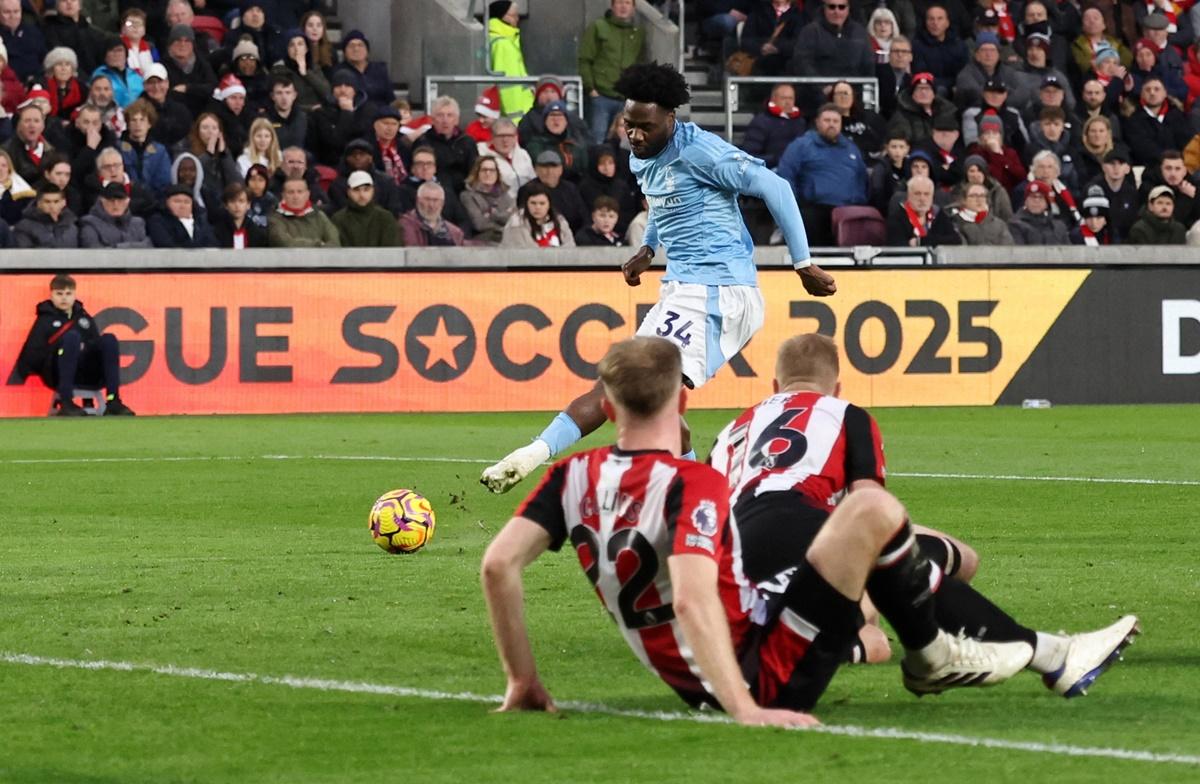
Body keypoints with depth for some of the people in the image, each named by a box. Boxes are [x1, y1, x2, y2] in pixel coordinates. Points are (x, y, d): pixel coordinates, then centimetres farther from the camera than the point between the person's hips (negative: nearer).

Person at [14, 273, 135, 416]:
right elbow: (31, 355, 2)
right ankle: (66, 403, -40)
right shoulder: (45, 321, 13)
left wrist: (85, 348, -2)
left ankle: (113, 401, -31)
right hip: (57, 375, -4)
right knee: (71, 336, -32)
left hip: (87, 374, 4)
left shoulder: (84, 318, 25)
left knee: (109, 339, -20)